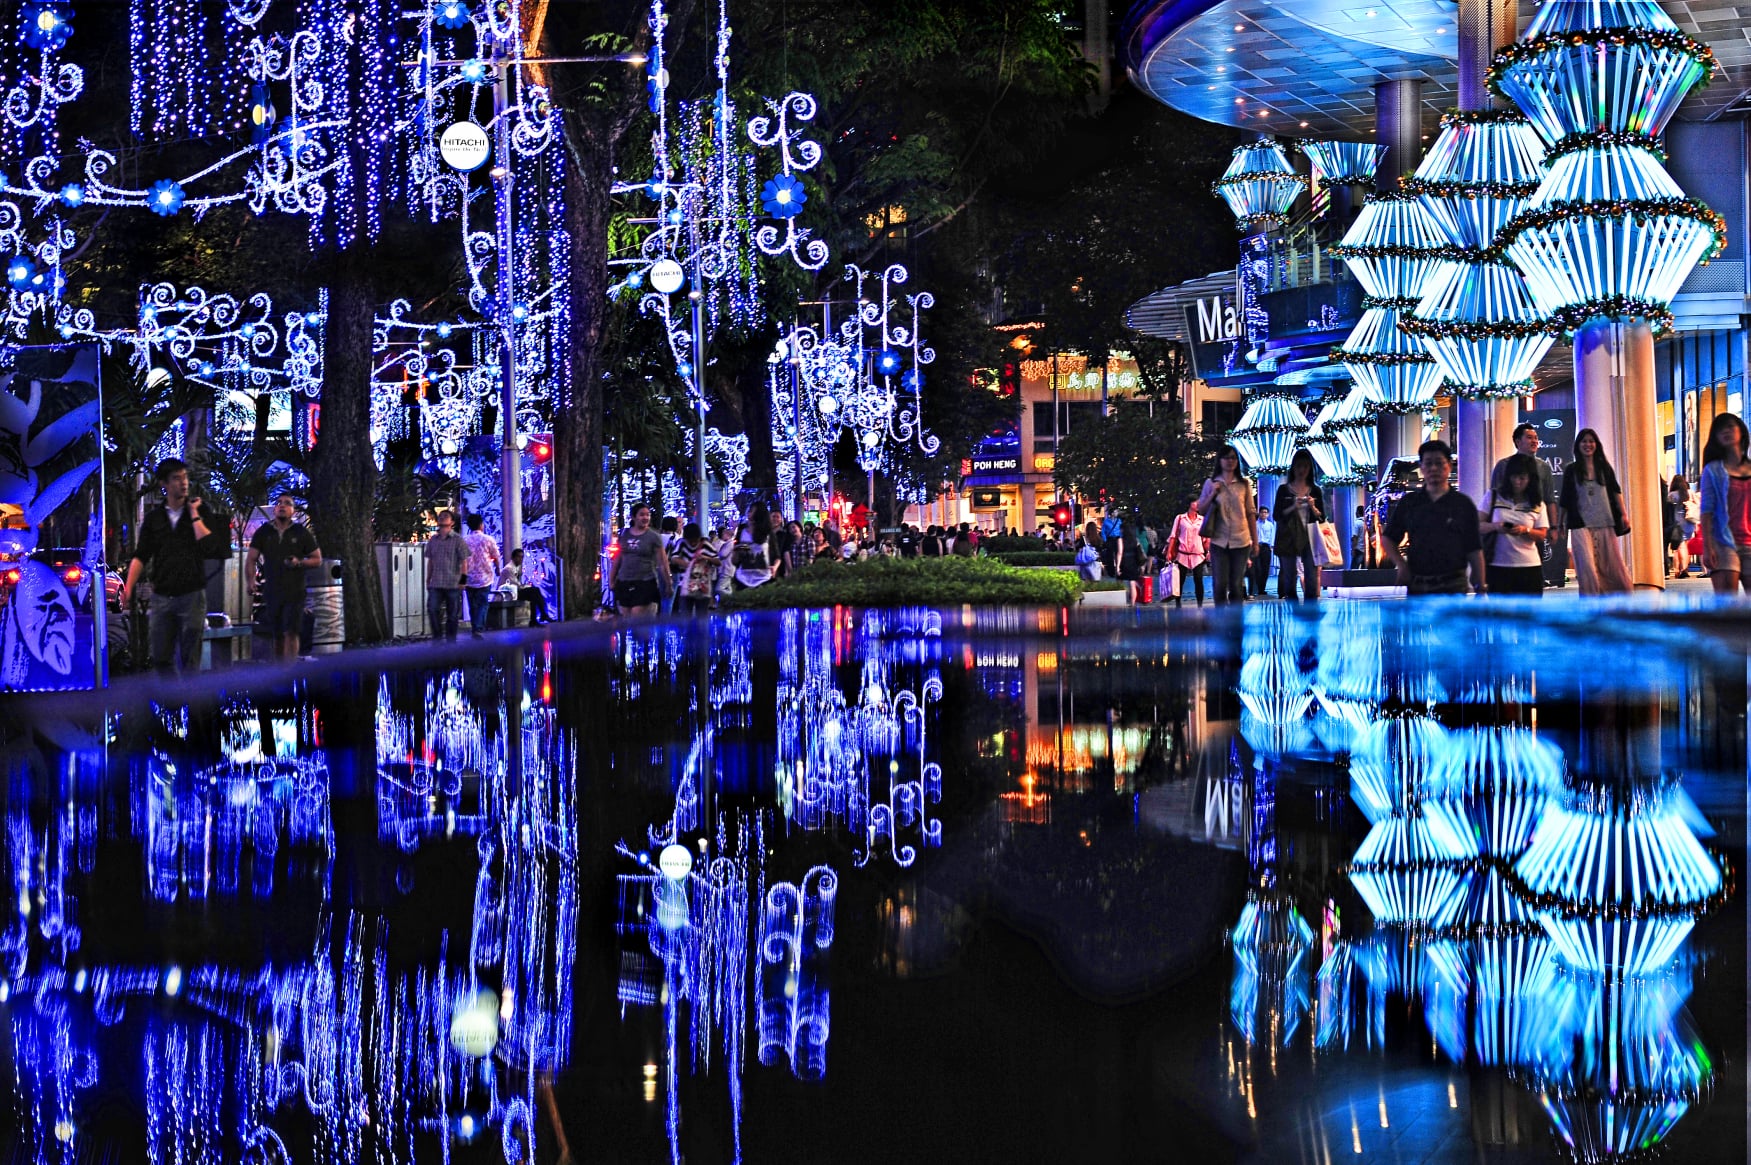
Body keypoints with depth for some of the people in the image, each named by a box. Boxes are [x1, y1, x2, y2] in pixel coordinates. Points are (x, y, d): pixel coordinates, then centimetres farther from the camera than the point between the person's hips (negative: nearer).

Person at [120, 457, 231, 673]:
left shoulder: (201, 511, 5)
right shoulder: (153, 518, 11)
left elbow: (209, 546, -11)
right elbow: (140, 556, 6)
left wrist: (194, 515, -9)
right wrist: (128, 587, -7)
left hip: (191, 596, -3)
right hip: (161, 597, 3)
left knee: (189, 659, -3)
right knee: (160, 658, 4)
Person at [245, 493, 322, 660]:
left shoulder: (302, 533, 3)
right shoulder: (264, 532, 8)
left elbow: (317, 559, 7)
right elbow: (251, 559, 7)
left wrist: (300, 563, -12)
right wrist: (251, 581, -9)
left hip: (294, 591, -3)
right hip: (271, 592, 3)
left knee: (291, 633, -12)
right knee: (277, 635, 11)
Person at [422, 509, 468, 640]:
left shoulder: (458, 540, 0)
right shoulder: (432, 540, 12)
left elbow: (464, 562, -2)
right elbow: (430, 561, 18)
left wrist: (463, 580, -9)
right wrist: (428, 580, 14)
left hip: (453, 585, -3)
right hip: (436, 584, 3)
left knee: (452, 615, 1)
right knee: (432, 610, -11)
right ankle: (437, 637, 0)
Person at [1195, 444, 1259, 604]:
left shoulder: (1244, 484, 7)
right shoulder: (1210, 483, 7)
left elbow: (1251, 514, 8)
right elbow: (1201, 510, 8)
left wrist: (1255, 541, 5)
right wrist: (1212, 494, -7)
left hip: (1241, 541, 1)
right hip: (1219, 541, 0)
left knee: (1237, 585, 1)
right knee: (1220, 584, -6)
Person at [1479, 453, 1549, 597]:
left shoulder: (1537, 504, 7)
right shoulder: (1494, 496, 3)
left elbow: (1542, 535, 3)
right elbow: (1478, 526, 0)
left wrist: (1525, 530, -18)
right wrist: (1495, 526, -21)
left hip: (1529, 566, 2)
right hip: (1498, 565, -2)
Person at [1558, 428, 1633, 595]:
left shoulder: (1604, 467, 10)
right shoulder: (1571, 470, 6)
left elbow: (1616, 491, 9)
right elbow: (1565, 500, 9)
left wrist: (1623, 515, 0)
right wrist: (1561, 523, 9)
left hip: (1605, 524, 2)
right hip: (1581, 524, -2)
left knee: (1612, 565, 3)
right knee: (1587, 566, -9)